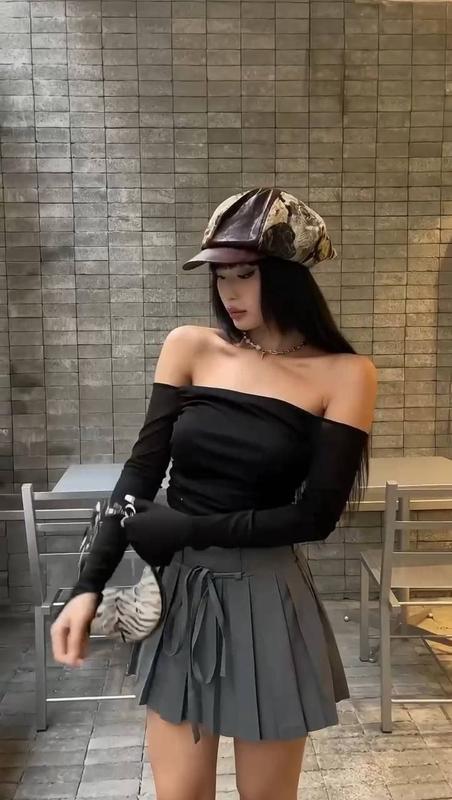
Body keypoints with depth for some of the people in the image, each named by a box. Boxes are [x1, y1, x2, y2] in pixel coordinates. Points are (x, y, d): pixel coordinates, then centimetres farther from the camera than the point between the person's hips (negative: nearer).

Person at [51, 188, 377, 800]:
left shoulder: (344, 375, -7)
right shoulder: (189, 349, 0)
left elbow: (314, 516, -11)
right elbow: (141, 473, -4)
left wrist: (185, 528, -15)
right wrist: (90, 584, -13)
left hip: (267, 603, -1)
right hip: (177, 596, 2)